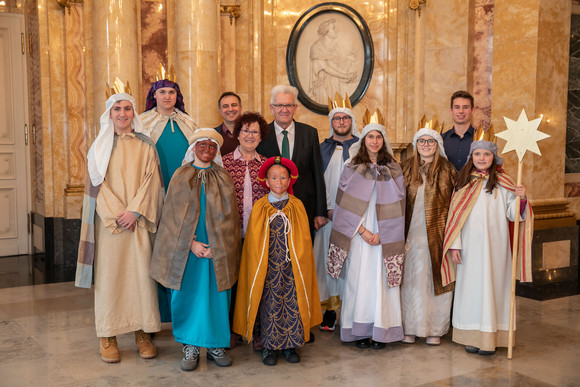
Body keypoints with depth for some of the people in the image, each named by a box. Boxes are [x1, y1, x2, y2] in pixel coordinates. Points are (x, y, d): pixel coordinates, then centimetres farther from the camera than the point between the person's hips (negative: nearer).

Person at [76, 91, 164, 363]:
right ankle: (108, 336, 8)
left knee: (141, 272, -1)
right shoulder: (100, 146, 8)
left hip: (139, 221, 0)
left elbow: (151, 181, 1)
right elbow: (98, 183, 1)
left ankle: (143, 333, 9)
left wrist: (134, 211, -11)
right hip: (109, 221, 0)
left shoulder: (145, 146, 8)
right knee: (109, 274, 0)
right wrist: (115, 215, -10)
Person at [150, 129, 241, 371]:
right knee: (188, 294, 1)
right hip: (187, 248, -1)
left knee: (217, 295, 3)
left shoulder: (223, 178, 7)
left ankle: (216, 345, 15)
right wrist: (192, 243, -12)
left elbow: (228, 216, 1)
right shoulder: (181, 177, 5)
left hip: (218, 249, 1)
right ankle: (190, 348, 11)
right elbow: (175, 215, 0)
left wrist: (215, 247, -9)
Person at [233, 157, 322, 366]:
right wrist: (258, 268, 0)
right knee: (269, 304, 3)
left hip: (292, 268, 1)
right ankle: (269, 346, 16)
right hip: (268, 268, -1)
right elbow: (254, 242, 3)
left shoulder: (297, 206, 3)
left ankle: (290, 345, 18)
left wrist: (298, 261, -2)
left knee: (292, 302, 3)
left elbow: (304, 239, 5)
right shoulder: (260, 207, 0)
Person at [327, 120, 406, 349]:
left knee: (381, 279, 0)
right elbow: (347, 204, -1)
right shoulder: (352, 167, 4)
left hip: (384, 236, 1)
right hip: (358, 235, 0)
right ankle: (359, 330, 9)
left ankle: (381, 331, 8)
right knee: (358, 280, 1)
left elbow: (396, 204, 1)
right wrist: (363, 231, -10)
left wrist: (381, 234, -9)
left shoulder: (393, 169, 6)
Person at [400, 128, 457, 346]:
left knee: (435, 279, 3)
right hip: (411, 235, 2)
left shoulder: (447, 170, 1)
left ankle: (435, 329, 17)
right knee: (410, 280, 5)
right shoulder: (406, 169, 7)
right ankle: (410, 328, 17)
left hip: (437, 235, -2)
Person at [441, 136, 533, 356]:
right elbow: (455, 215, 6)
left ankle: (490, 339, 9)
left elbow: (512, 215, 0)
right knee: (471, 286, 5)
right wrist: (454, 245, 1)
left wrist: (521, 199, -19)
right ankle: (472, 337, 14)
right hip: (469, 246, 2)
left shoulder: (502, 183, 2)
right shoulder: (464, 182, 8)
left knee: (492, 286, 0)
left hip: (494, 246, -2)